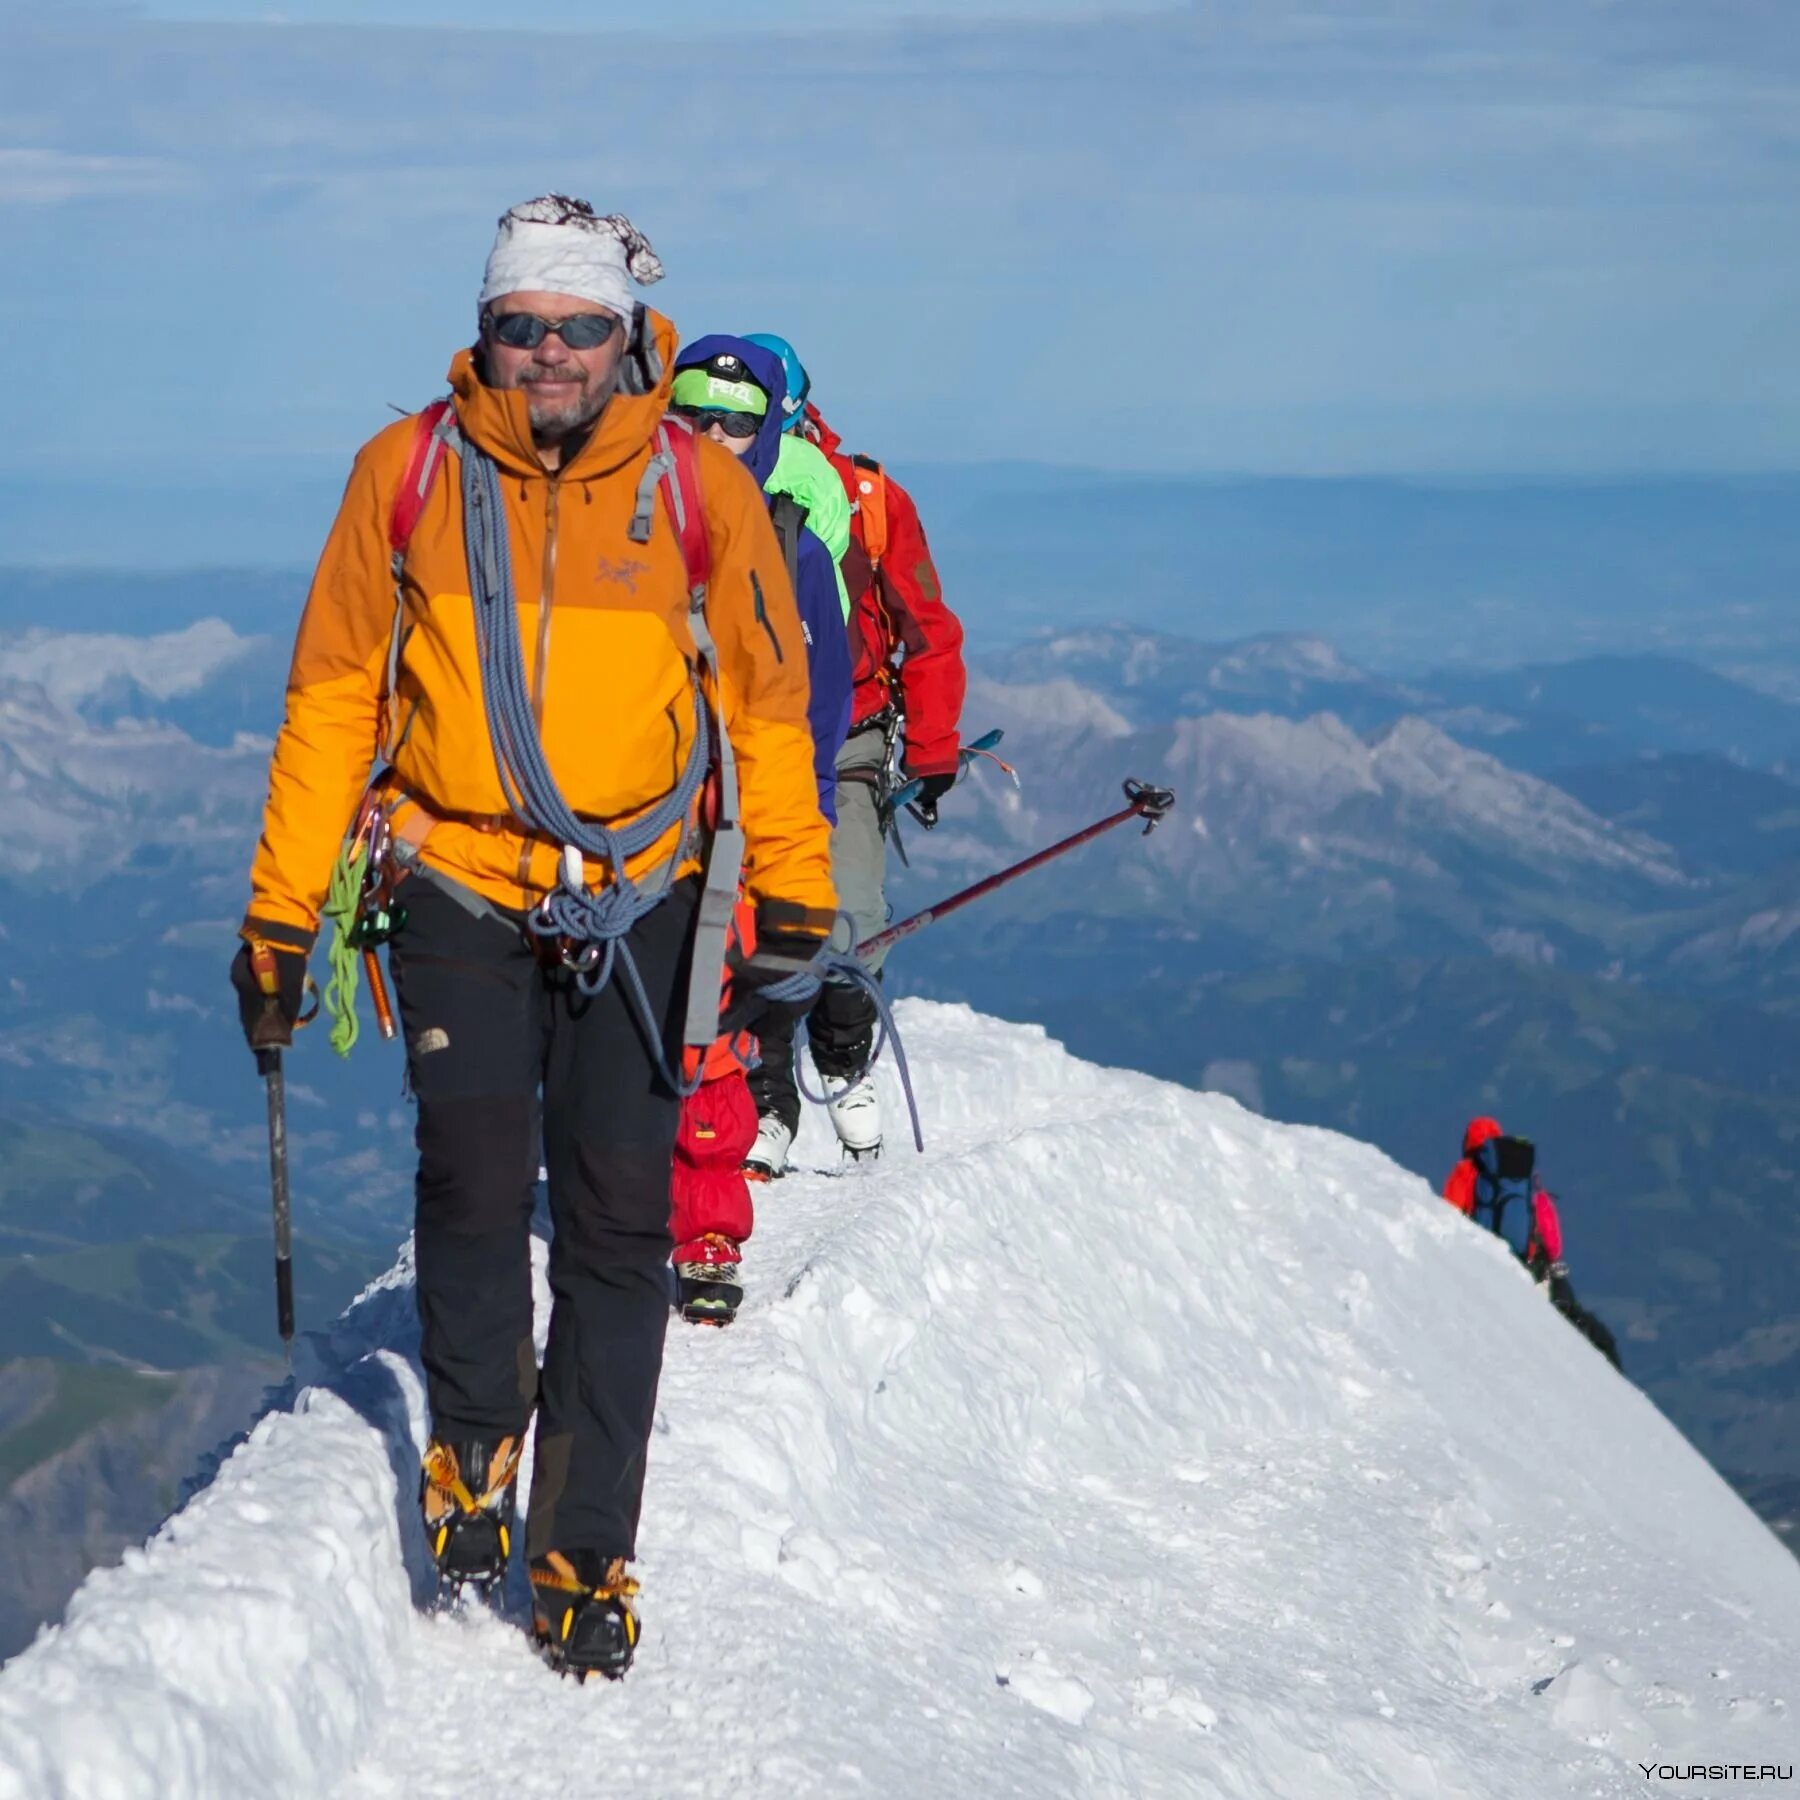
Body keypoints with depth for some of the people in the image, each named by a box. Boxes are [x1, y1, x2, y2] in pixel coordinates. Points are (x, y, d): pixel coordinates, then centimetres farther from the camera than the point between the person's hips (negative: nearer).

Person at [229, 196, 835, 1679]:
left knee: (618, 1223, -1)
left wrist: (793, 887, 4)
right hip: (460, 886, 0)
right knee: (475, 1191, -12)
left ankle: (588, 1552, 9)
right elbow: (334, 696, 5)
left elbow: (768, 693, 9)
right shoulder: (410, 473, -1)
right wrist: (282, 912, 5)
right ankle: (474, 1440, 17)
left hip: (639, 899, 0)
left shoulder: (696, 488, -2)